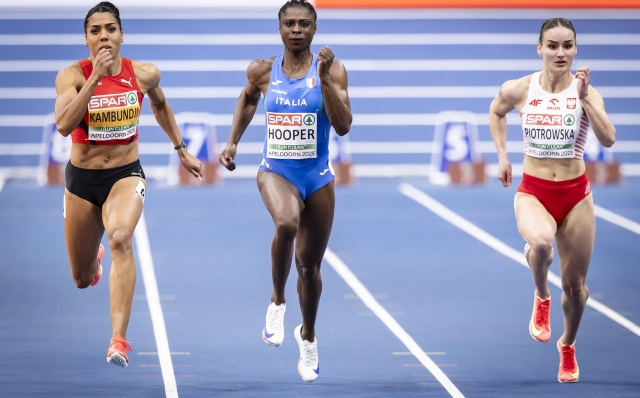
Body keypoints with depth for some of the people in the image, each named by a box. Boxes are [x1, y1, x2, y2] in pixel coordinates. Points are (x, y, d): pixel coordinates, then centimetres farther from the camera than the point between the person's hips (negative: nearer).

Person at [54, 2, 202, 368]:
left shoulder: (144, 74, -5)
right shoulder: (72, 76, -13)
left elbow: (160, 105, 18)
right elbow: (64, 124, -30)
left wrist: (182, 150, 22)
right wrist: (95, 77, -33)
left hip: (126, 175, -1)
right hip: (82, 178, 1)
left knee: (120, 238, -34)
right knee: (82, 280, 15)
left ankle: (119, 339, -38)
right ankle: (95, 257, 58)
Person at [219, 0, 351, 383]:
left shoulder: (332, 71, -7)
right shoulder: (263, 71, -1)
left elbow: (344, 126, -17)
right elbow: (248, 98, 22)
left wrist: (325, 79, -24)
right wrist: (233, 142, 14)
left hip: (318, 176, 1)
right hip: (276, 171, -1)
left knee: (310, 265, 10)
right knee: (286, 223, -35)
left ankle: (308, 335, 39)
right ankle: (277, 301, -11)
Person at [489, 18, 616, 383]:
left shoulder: (586, 92, -9)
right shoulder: (519, 90, -5)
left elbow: (608, 139, -24)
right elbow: (496, 112, 18)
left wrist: (585, 97, -31)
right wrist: (502, 156, 11)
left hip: (575, 195, 1)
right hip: (533, 192, -1)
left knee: (575, 284, 9)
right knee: (540, 243, -36)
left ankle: (568, 346, 39)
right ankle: (542, 298, -3)